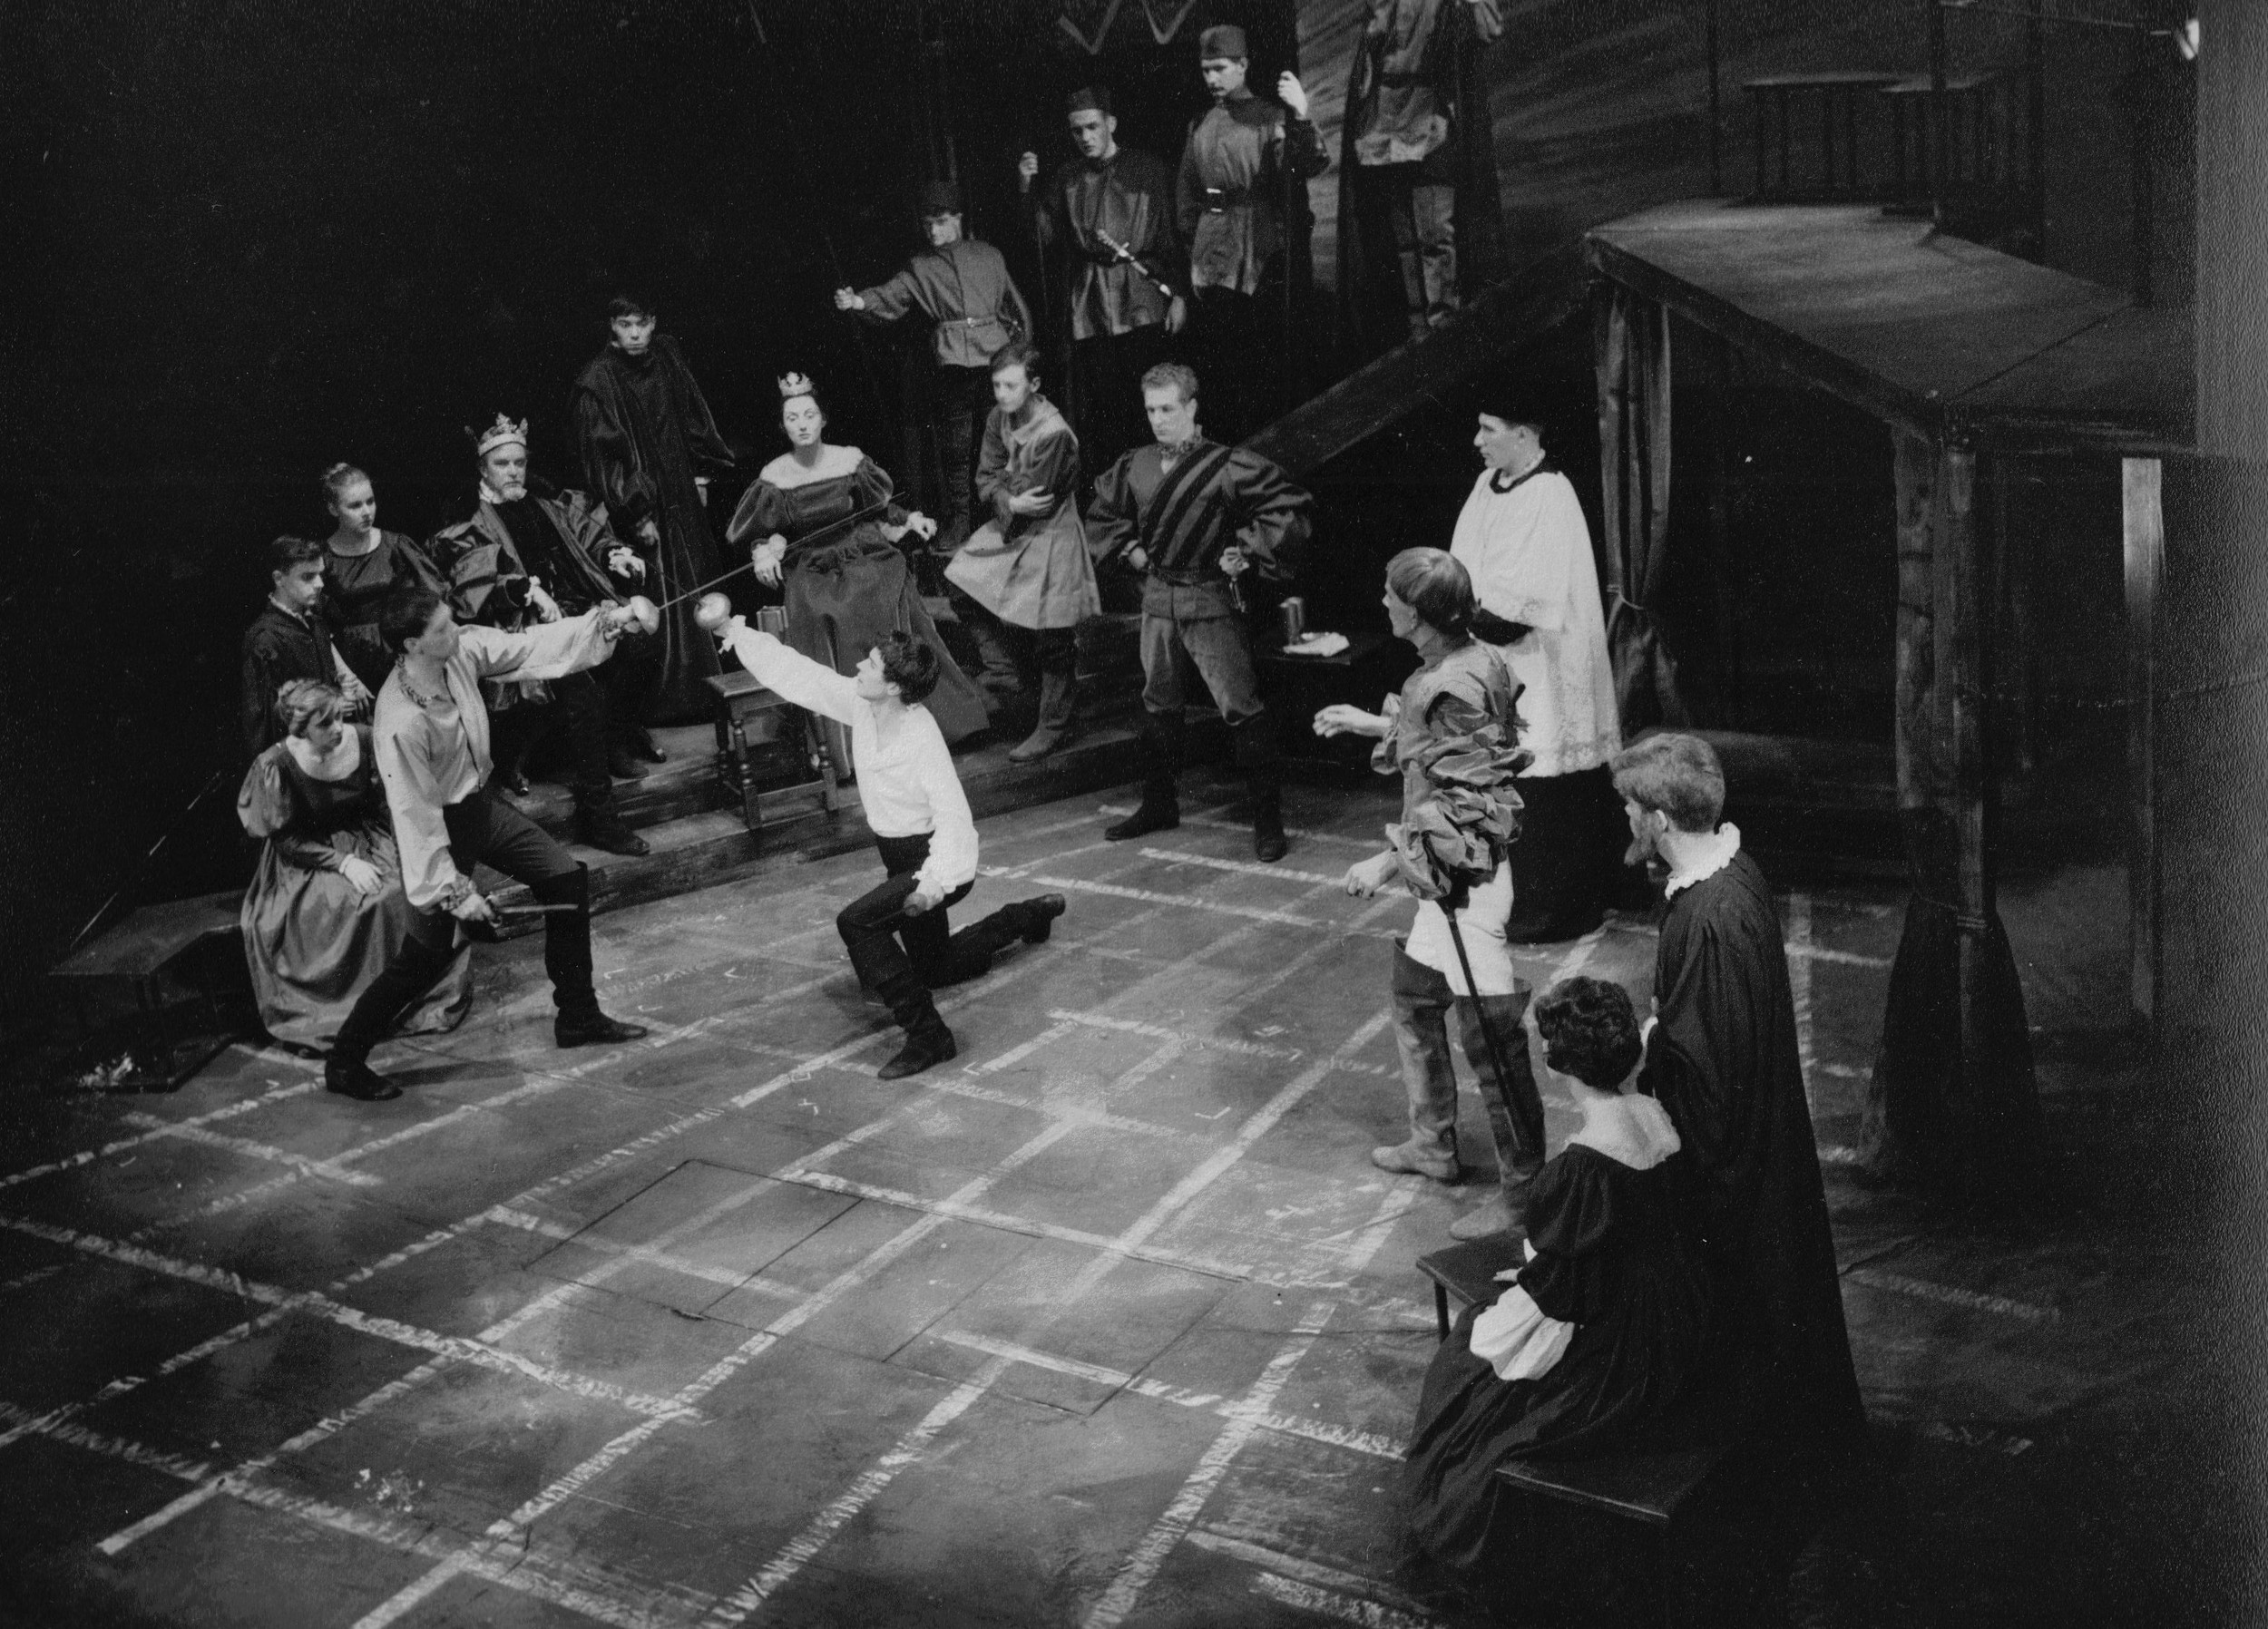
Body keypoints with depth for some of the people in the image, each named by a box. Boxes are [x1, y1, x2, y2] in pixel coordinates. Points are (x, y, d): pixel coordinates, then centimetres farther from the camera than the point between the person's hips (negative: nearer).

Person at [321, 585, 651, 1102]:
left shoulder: (462, 651, -15)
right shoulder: (401, 724, -33)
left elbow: (532, 647, -3)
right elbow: (417, 820, -26)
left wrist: (607, 622, -11)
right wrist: (455, 892, -20)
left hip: (479, 801, 8)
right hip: (442, 826, -8)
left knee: (566, 878, 11)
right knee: (425, 956, -1)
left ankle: (577, 1017, 25)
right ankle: (344, 1063, 15)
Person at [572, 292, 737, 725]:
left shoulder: (667, 358, 5)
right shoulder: (598, 380, -13)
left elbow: (693, 418, 16)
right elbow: (603, 454, -16)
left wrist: (701, 475, 9)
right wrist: (636, 515, -19)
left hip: (682, 496, 7)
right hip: (640, 506, -7)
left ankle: (704, 697, 26)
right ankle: (636, 720, -3)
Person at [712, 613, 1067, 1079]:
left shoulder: (921, 738, -29)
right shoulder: (860, 704, -9)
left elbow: (953, 817, -32)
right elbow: (798, 675, -1)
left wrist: (936, 883, -43)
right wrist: (737, 633, -3)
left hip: (936, 859, -9)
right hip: (904, 859, 9)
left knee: (856, 922, -30)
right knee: (933, 967, 28)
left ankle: (926, 1036, -24)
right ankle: (1029, 915, 50)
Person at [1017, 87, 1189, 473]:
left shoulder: (1148, 170, 4)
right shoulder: (1066, 180, 12)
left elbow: (1174, 235, 3)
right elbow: (1041, 236, 8)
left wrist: (1178, 294, -4)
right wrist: (1026, 189, -5)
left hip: (1141, 309, -2)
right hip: (1087, 311, 3)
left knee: (1145, 408, -4)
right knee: (1095, 412, 1)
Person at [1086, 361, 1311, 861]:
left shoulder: (1227, 466, -12)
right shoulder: (1135, 467, 5)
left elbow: (1290, 503, -12)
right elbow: (1102, 514, 25)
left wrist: (1248, 551, -13)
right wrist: (1128, 548, 10)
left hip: (1211, 599, -6)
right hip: (1157, 597, 6)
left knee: (1240, 707, -8)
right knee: (1158, 704, 16)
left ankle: (1267, 818, -1)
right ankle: (1158, 805, 30)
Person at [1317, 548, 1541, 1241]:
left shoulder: (1455, 688, -25)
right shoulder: (1458, 664, 3)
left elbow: (1464, 820, -25)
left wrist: (1388, 866, -19)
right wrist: (1368, 723, 21)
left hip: (1465, 879, -11)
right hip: (1442, 879, 11)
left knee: (1491, 1038, -2)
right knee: (1414, 1002, 24)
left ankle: (1522, 1190, 8)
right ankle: (1433, 1143, 39)